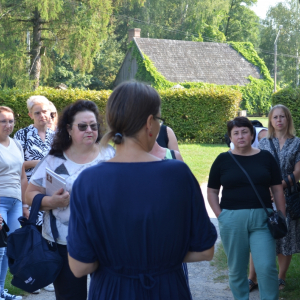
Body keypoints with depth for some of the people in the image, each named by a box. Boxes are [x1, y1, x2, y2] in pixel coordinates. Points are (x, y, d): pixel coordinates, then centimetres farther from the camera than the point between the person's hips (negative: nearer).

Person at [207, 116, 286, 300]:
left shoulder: (266, 157, 6)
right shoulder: (222, 160, 4)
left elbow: (277, 189, 9)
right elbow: (212, 191, 8)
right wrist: (220, 215, -2)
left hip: (262, 219, 0)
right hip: (232, 220, 0)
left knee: (267, 267, -8)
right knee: (237, 269, 8)